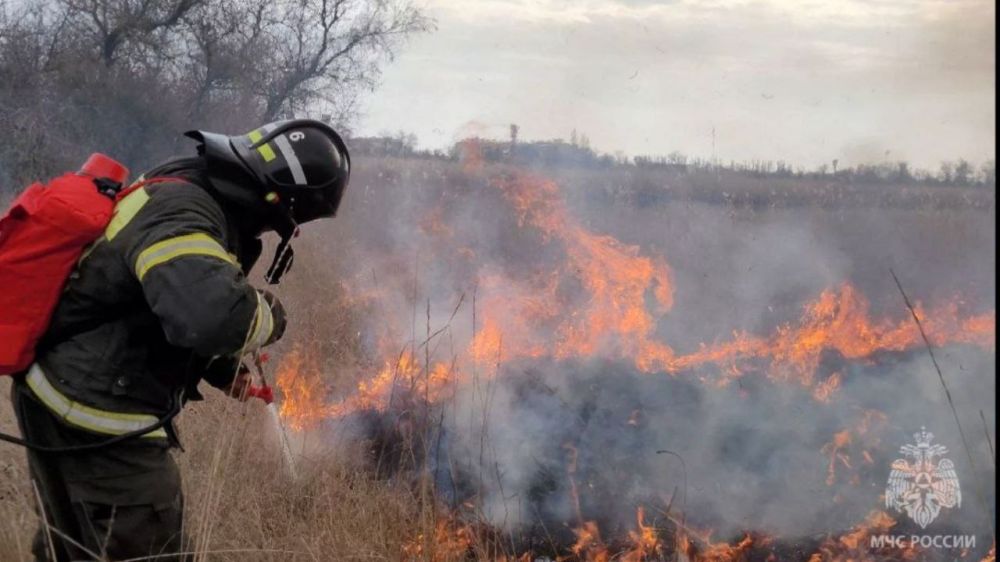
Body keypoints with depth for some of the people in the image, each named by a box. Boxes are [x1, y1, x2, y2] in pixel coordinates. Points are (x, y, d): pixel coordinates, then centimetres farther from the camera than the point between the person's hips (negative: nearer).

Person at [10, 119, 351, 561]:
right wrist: (268, 317, -20)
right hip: (99, 424, -10)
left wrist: (218, 367, 10)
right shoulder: (180, 213, -25)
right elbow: (213, 313, -43)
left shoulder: (186, 196, 6)